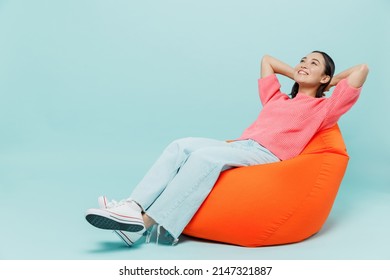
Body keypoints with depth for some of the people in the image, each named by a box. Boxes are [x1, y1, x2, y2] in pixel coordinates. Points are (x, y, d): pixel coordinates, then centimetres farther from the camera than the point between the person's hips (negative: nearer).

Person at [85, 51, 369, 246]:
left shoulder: (322, 108, 14)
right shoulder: (277, 99, 31)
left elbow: (362, 69, 8)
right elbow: (267, 59, 44)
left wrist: (330, 82, 23)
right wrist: (296, 76, 38)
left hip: (267, 156, -6)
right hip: (238, 147, 6)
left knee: (206, 156, -32)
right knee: (181, 146, -20)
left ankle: (146, 222, -38)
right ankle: (134, 207, -33)